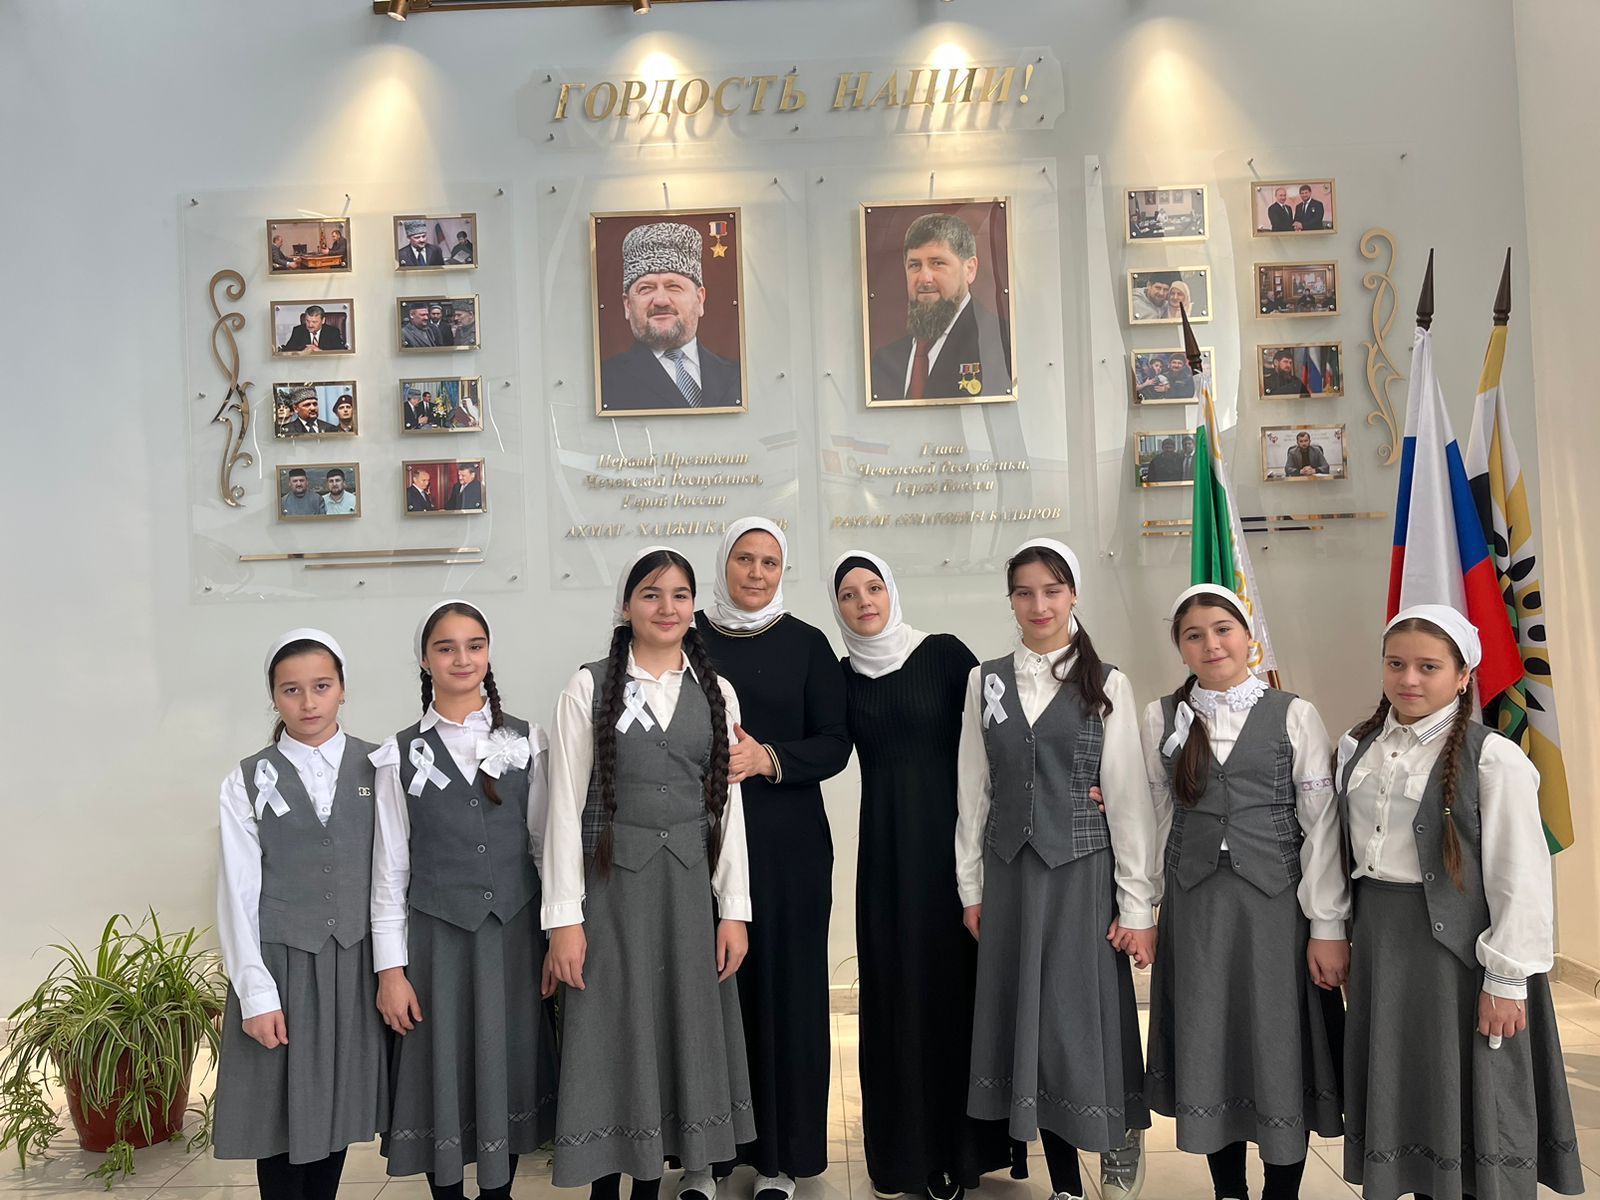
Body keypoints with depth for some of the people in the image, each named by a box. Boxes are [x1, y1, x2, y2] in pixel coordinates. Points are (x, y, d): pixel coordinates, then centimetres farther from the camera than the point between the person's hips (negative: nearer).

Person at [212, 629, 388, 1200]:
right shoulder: (249, 782, 0)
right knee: (280, 1111, 7)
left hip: (355, 960, 1)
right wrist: (256, 992, -7)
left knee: (338, 1106, 11)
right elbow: (238, 892, -2)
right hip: (280, 960, -1)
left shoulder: (377, 768, 0)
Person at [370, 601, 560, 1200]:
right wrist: (390, 968, -2)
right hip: (436, 934, -1)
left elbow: (546, 841, 3)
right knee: (442, 1069, 7)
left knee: (508, 1066, 10)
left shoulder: (526, 742, 2)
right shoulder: (402, 755, 0)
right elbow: (389, 867, 0)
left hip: (513, 931, 1)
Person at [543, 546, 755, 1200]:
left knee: (685, 1031, 10)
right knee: (612, 1036, 5)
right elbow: (566, 804, -5)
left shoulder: (717, 692, 6)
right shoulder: (589, 687, -3)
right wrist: (564, 918, -9)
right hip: (610, 884, -3)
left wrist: (734, 908, 2)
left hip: (691, 885, 3)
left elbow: (728, 803, 6)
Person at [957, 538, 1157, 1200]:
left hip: (1082, 870, -3)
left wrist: (1138, 906, -5)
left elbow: (1129, 797, -4)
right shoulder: (985, 681, 5)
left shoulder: (1107, 685, -3)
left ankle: (1121, 1138, 34)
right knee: (1026, 1016, 7)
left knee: (1086, 1014, 1)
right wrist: (971, 887, 6)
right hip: (1009, 871, 3)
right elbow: (973, 791, 6)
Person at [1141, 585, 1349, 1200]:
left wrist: (1328, 926, -7)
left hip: (1277, 901, -2)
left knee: (1280, 1052, 5)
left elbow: (1322, 824, -4)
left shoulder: (1294, 715, -2)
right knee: (1208, 1052, 9)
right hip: (1194, 906, 2)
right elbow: (1159, 818, 7)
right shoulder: (1162, 718, 5)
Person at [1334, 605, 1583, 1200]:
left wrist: (1506, 980, -13)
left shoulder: (1493, 758, -12)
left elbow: (1520, 878, -13)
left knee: (1467, 1097, 6)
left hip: (1458, 944, -5)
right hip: (1381, 941, 6)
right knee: (1398, 1091, 15)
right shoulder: (1356, 748, 6)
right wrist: (1339, 936, 9)